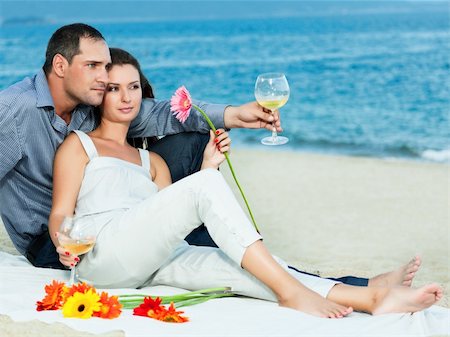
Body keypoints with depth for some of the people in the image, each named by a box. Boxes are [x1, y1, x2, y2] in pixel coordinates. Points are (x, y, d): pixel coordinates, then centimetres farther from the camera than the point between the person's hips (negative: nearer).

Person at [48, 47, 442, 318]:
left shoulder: (152, 161, 30)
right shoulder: (78, 144, 16)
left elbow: (169, 220, 17)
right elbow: (60, 213, 5)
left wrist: (207, 167, 9)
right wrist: (64, 243, -18)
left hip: (150, 262, 5)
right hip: (101, 253, -4)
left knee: (231, 265, -24)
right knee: (206, 186, -25)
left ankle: (371, 296, -40)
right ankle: (290, 291, -32)